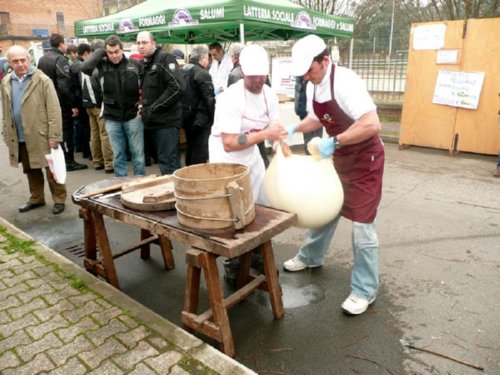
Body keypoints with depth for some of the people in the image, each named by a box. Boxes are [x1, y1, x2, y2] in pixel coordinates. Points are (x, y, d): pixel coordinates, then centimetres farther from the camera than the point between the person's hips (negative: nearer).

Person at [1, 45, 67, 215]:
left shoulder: (42, 80, -9)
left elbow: (54, 110, -12)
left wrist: (54, 136, -16)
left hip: (41, 135, -5)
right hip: (19, 138, 5)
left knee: (51, 169, 4)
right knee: (30, 170, 16)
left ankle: (59, 199, 17)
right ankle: (36, 198, 31)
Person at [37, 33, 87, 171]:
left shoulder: (42, 59, 12)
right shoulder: (60, 59, -16)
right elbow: (64, 85, -23)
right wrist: (73, 104, -20)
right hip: (61, 103, -8)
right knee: (66, 131, -2)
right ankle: (69, 161, 2)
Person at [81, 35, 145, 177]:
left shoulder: (135, 64, 0)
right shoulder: (102, 65, 1)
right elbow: (85, 67, -18)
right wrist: (100, 52, -7)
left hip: (133, 116, -1)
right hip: (112, 119, 1)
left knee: (138, 154, 5)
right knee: (118, 155, 10)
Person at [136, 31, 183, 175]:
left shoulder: (165, 58, -9)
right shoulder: (143, 63, 16)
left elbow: (177, 87, -22)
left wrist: (153, 108, -18)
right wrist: (143, 105, 5)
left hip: (166, 120, -8)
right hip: (154, 120, 8)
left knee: (168, 162, -7)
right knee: (164, 160, 14)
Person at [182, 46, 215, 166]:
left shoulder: (183, 71, 12)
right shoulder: (202, 73, -14)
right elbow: (209, 99, -18)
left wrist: (185, 113, 19)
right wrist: (212, 118, -11)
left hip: (186, 116, 9)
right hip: (200, 118, -9)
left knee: (190, 149, 19)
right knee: (200, 151, -3)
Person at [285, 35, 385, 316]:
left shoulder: (345, 82, -26)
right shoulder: (313, 87, -1)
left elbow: (372, 125, -35)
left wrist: (334, 142, -34)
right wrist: (295, 128, -2)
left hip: (365, 158, -8)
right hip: (340, 157, 8)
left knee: (362, 223, -5)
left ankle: (365, 291, 10)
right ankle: (312, 257, 42)